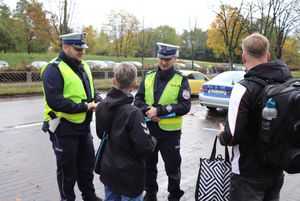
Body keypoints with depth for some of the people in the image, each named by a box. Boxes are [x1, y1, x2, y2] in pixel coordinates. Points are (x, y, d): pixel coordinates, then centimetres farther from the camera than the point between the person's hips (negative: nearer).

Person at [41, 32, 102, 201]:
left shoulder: (83, 66, 9)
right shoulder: (54, 69, -17)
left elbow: (91, 90, 18)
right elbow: (55, 102, -26)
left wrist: (99, 101, -5)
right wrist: (85, 107, -22)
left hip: (84, 126, 8)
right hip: (64, 129, -8)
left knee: (87, 165, 21)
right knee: (67, 168, 9)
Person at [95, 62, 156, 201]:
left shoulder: (102, 106, -4)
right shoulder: (132, 113, -26)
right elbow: (145, 147, -25)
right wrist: (153, 141, -5)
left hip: (107, 170, 7)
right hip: (128, 175, -6)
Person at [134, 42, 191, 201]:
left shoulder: (181, 79, -7)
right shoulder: (148, 76, 4)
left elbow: (185, 106, -16)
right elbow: (138, 100, 3)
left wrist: (159, 110, -23)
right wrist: (147, 111, -17)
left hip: (170, 131, -3)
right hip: (149, 129, 4)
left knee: (172, 167, 11)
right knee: (148, 164, 19)